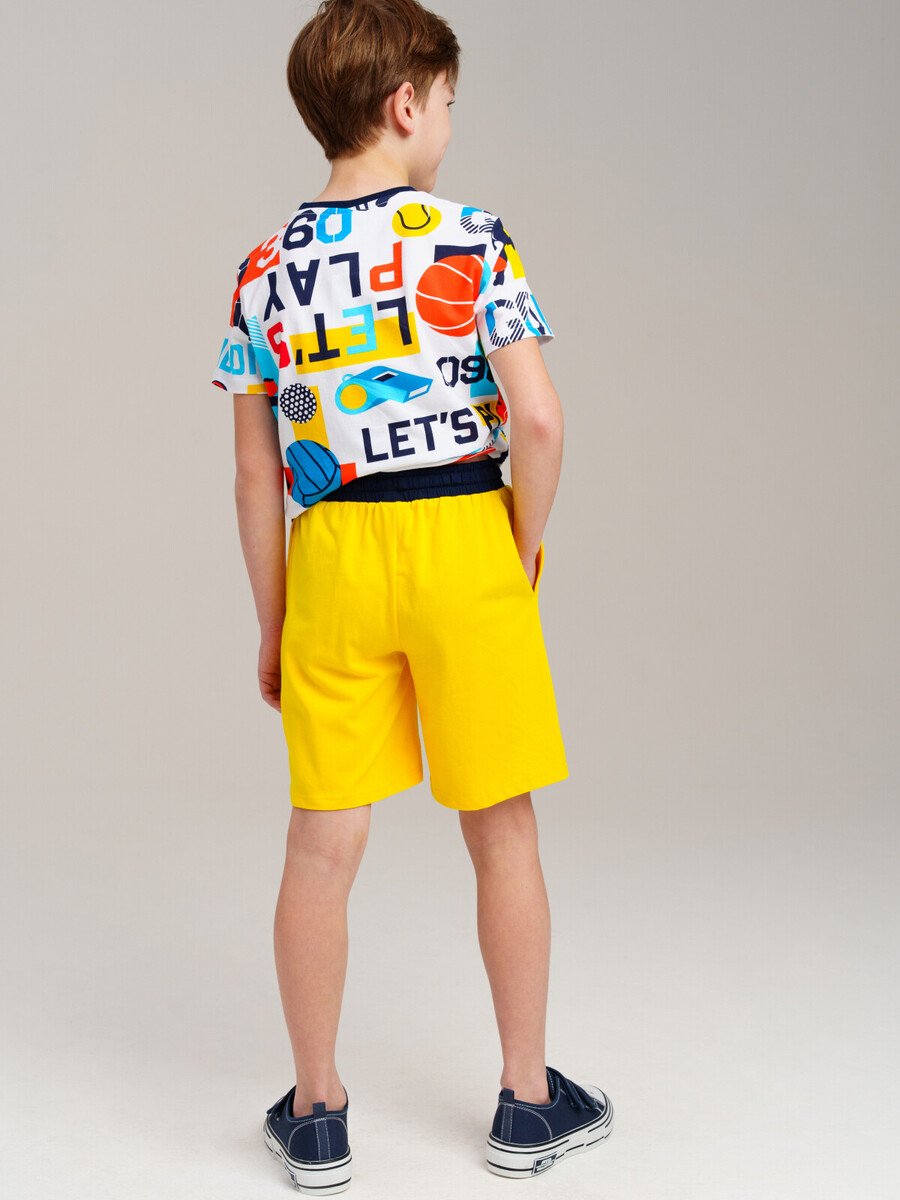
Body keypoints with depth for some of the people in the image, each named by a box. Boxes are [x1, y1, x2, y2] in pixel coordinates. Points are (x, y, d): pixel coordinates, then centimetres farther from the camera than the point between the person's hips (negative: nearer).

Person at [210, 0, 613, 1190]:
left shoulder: (267, 270, 4)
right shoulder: (473, 241, -6)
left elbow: (257, 476, 4)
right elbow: (538, 422, -14)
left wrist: (272, 624, 12)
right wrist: (525, 553, 2)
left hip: (333, 556, 3)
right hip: (464, 544, -2)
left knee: (322, 844, 8)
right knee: (502, 833, 10)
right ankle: (528, 1100, 22)